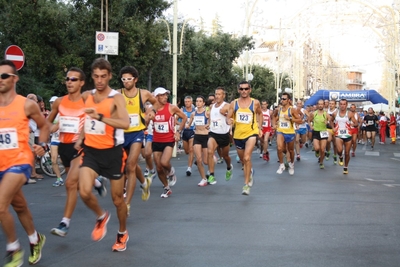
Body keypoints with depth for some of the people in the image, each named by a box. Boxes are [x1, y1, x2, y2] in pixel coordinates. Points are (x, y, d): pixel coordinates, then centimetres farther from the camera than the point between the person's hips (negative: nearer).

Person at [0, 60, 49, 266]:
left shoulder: (27, 105, -6)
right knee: (19, 206, 20)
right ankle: (36, 240, 43)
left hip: (19, 162, -5)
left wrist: (42, 145, -6)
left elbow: (44, 126, 9)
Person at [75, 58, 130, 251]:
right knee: (84, 192, -18)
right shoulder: (86, 96, 4)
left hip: (112, 152, -3)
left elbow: (125, 124, -29)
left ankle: (122, 234, 33)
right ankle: (101, 217, 14)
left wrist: (100, 117, -39)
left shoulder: (116, 98, -12)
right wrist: (80, 138, 14)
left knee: (117, 198, 8)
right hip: (91, 150, 4)